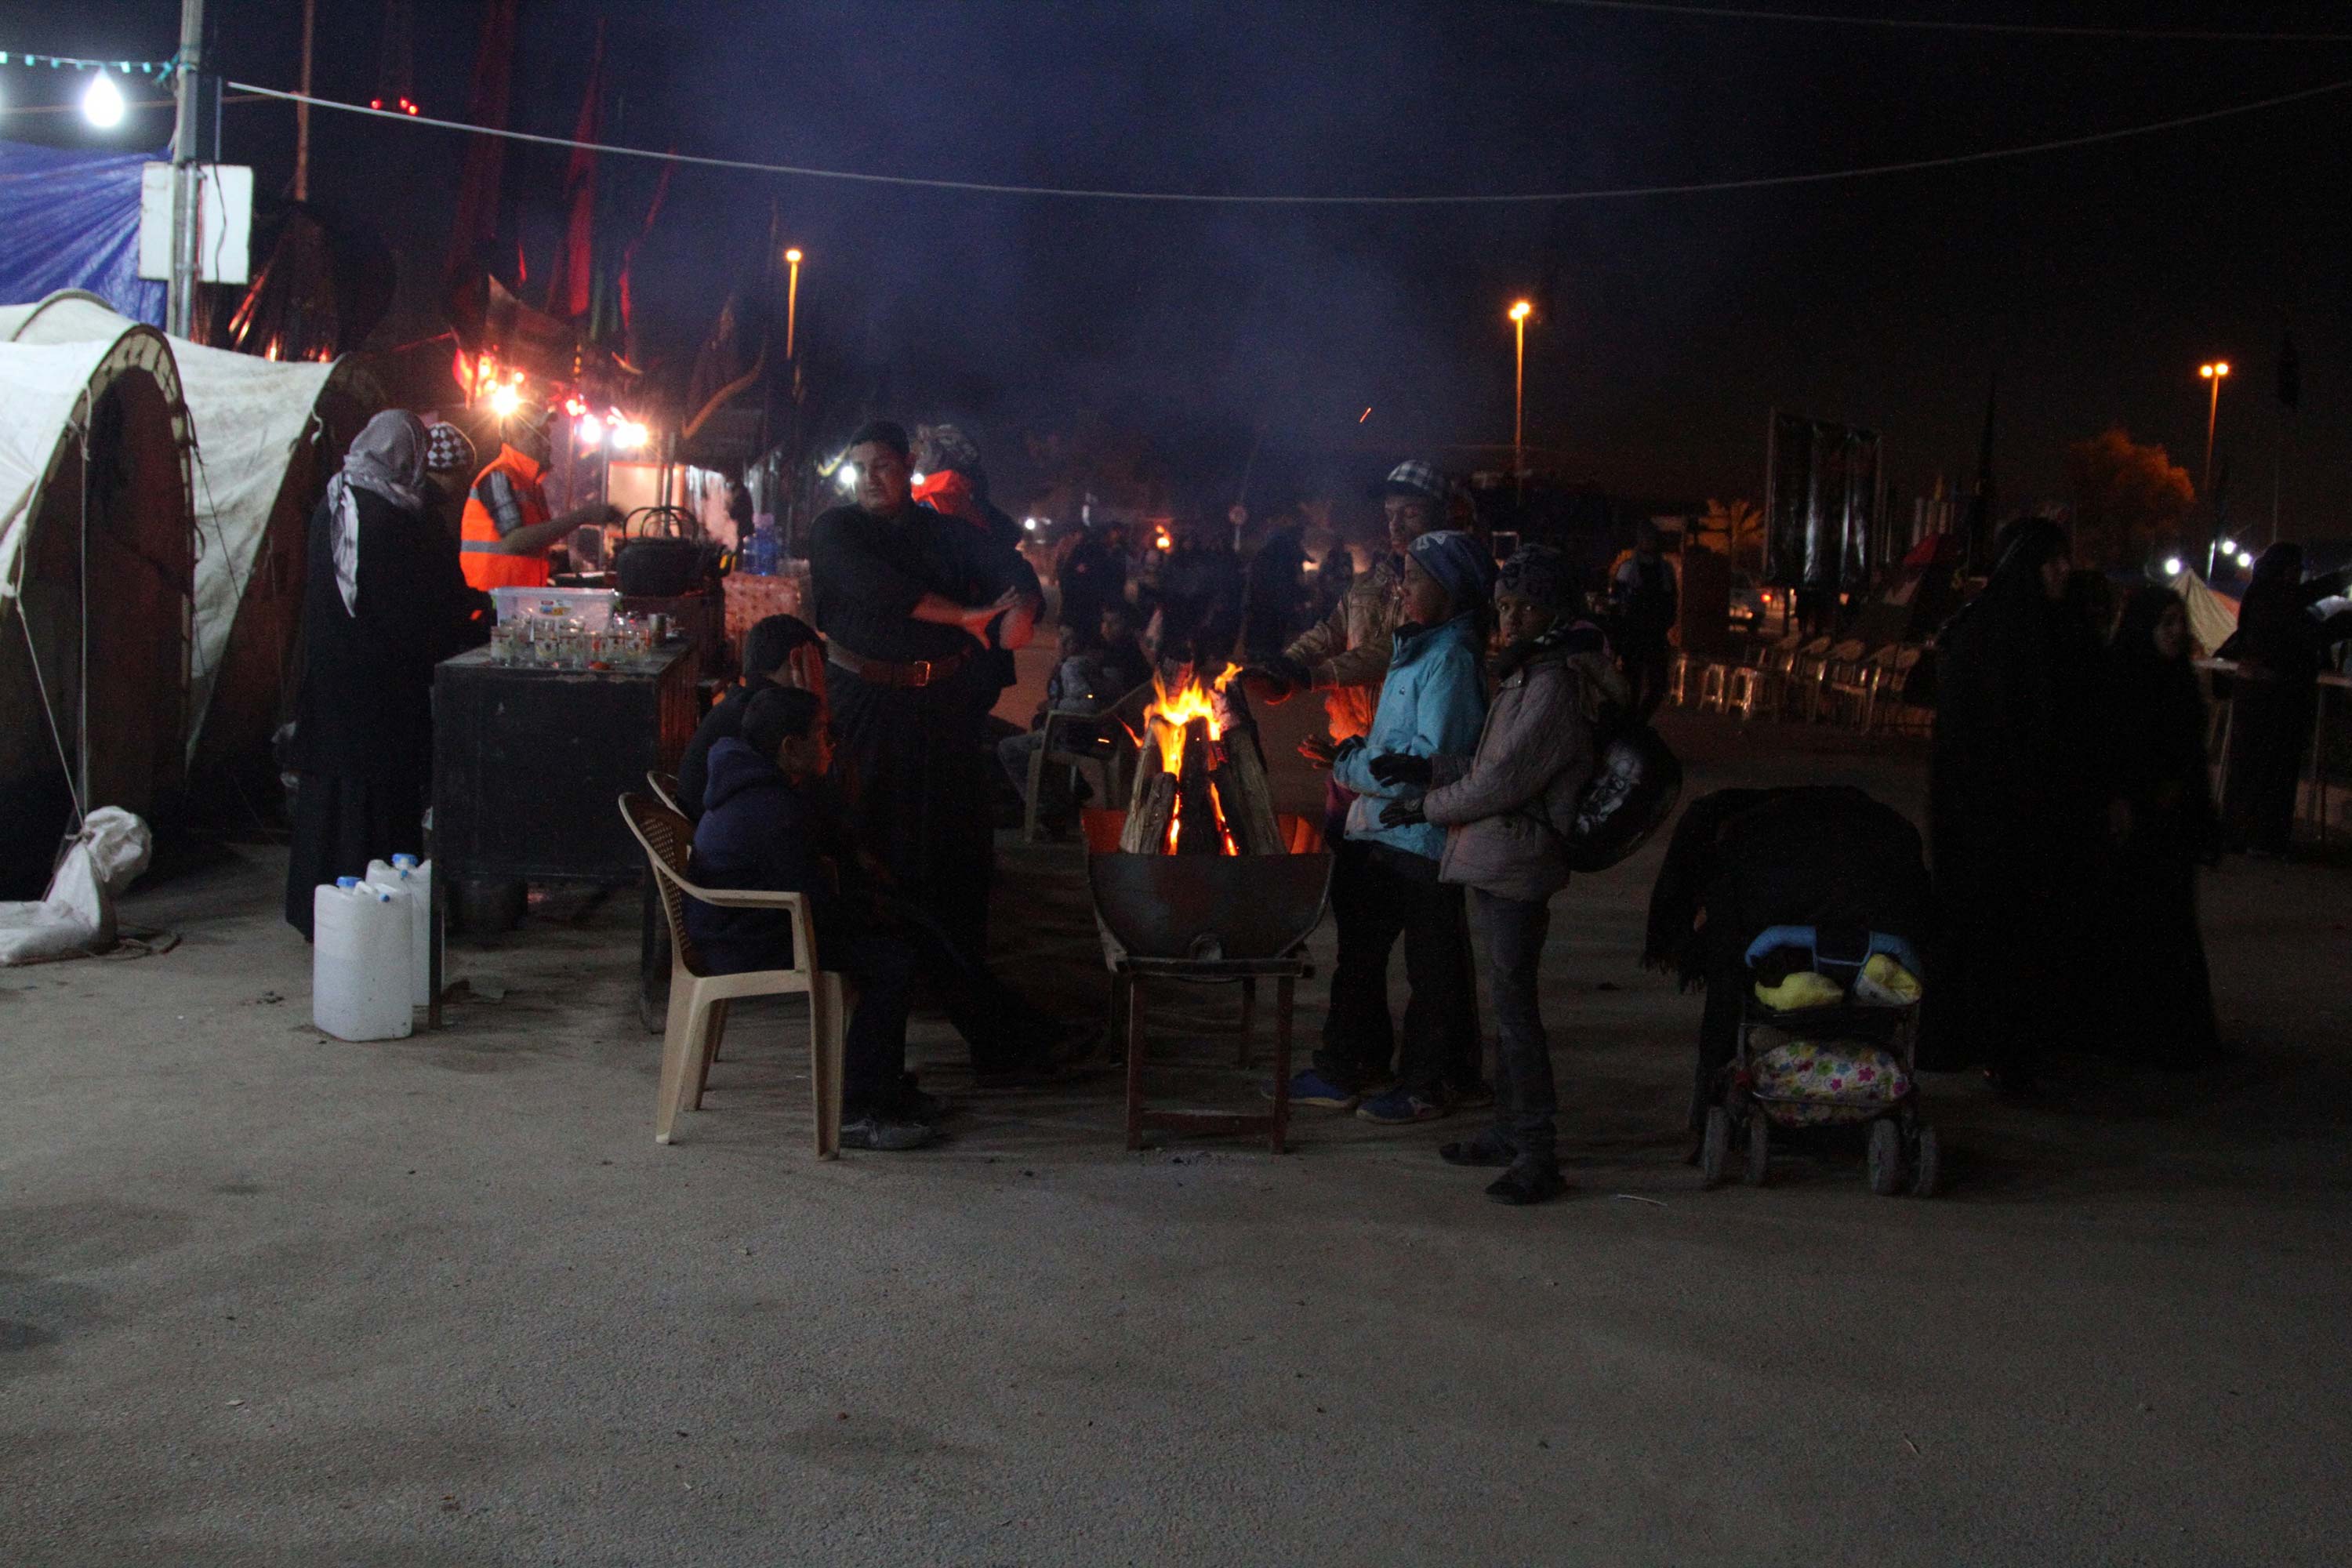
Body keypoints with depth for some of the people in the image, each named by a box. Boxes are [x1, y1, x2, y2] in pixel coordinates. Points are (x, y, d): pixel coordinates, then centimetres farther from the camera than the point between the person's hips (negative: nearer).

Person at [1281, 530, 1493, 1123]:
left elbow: (1431, 763, -22)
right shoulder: (1417, 648, 14)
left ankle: (1433, 1084, 17)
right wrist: (1356, 759, 5)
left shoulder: (1452, 658, -16)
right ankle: (1347, 1069, 26)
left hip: (1424, 836, -9)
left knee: (1433, 964, 4)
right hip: (1386, 830, 10)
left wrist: (1351, 768, -11)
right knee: (1359, 947, 15)